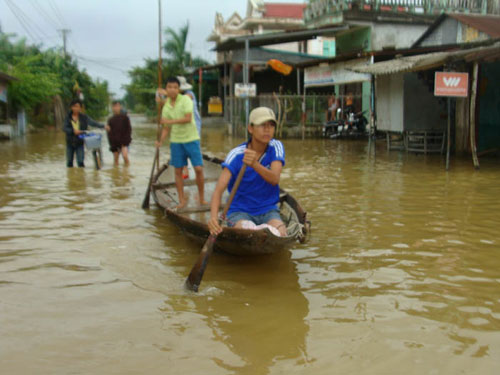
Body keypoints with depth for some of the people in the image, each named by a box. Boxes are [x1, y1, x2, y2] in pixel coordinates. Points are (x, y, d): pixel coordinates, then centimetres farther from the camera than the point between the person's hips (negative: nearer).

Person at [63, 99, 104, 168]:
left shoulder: (84, 117, 0)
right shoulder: (68, 117, 2)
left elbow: (93, 123, -11)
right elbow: (64, 128, -7)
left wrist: (103, 126, -27)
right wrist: (73, 131, -23)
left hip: (79, 143, -1)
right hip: (70, 142, 1)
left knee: (80, 162, -8)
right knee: (69, 162, 8)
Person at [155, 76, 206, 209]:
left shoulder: (185, 100, -8)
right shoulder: (166, 107, 5)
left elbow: (188, 118, -19)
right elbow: (166, 128, 10)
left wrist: (170, 121, -21)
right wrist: (160, 141, -5)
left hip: (191, 139, -3)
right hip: (176, 141, 4)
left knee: (198, 169, -7)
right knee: (178, 171, 4)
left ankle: (201, 197, 8)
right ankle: (182, 200, 14)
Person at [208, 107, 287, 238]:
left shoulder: (276, 147, -4)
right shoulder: (236, 155, -12)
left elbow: (274, 179, -22)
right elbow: (219, 189, -23)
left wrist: (255, 164, -42)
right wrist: (213, 217, -42)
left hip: (268, 210, 2)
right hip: (240, 211, -2)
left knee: (280, 234, -30)